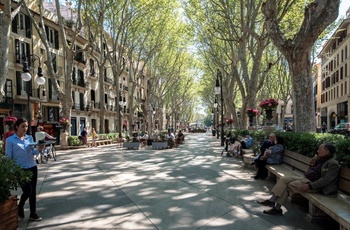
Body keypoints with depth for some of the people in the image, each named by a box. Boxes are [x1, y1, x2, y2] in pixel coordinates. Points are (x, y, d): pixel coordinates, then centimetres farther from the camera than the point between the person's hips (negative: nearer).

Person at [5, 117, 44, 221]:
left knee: (33, 191, 8)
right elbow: (8, 156, -5)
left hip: (32, 167, 4)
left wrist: (38, 149, -12)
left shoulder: (30, 137, 7)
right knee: (28, 190, -7)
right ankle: (20, 207, 24)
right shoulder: (10, 140, -5)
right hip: (20, 169, -4)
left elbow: (32, 152, 9)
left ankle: (33, 213, 20)